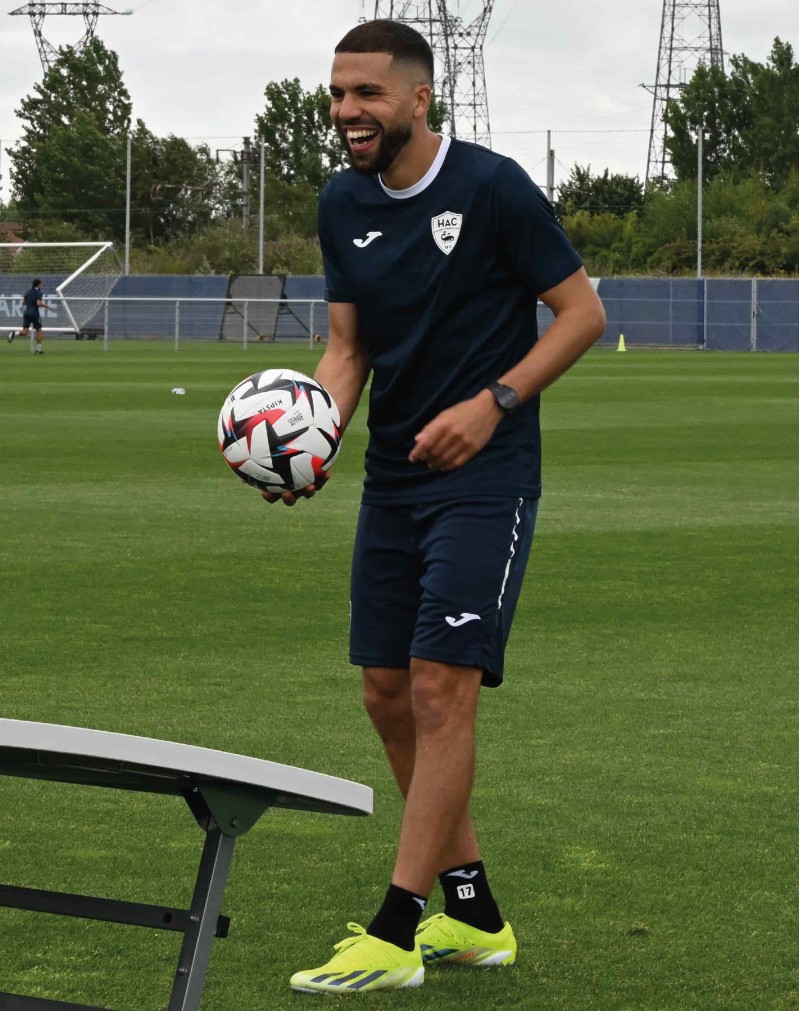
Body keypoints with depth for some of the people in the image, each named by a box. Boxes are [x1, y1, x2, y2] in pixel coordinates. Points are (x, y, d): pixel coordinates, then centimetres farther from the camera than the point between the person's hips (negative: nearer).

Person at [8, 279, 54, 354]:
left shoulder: (28, 292, 11)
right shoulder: (38, 292, -8)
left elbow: (23, 302, 17)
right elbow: (39, 303, -19)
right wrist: (47, 306, -5)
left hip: (26, 313, 5)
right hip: (34, 313, -5)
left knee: (25, 332, 2)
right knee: (39, 331, 11)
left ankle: (14, 333, -28)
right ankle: (39, 349, 12)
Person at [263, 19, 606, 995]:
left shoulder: (492, 188, -12)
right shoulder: (343, 205, 6)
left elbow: (582, 312, -7)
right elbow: (347, 348, 11)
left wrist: (492, 403, -17)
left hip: (484, 478, -7)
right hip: (393, 477, 7)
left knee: (440, 686, -12)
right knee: (389, 695, 7)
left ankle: (394, 935, -9)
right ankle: (474, 915, 20)